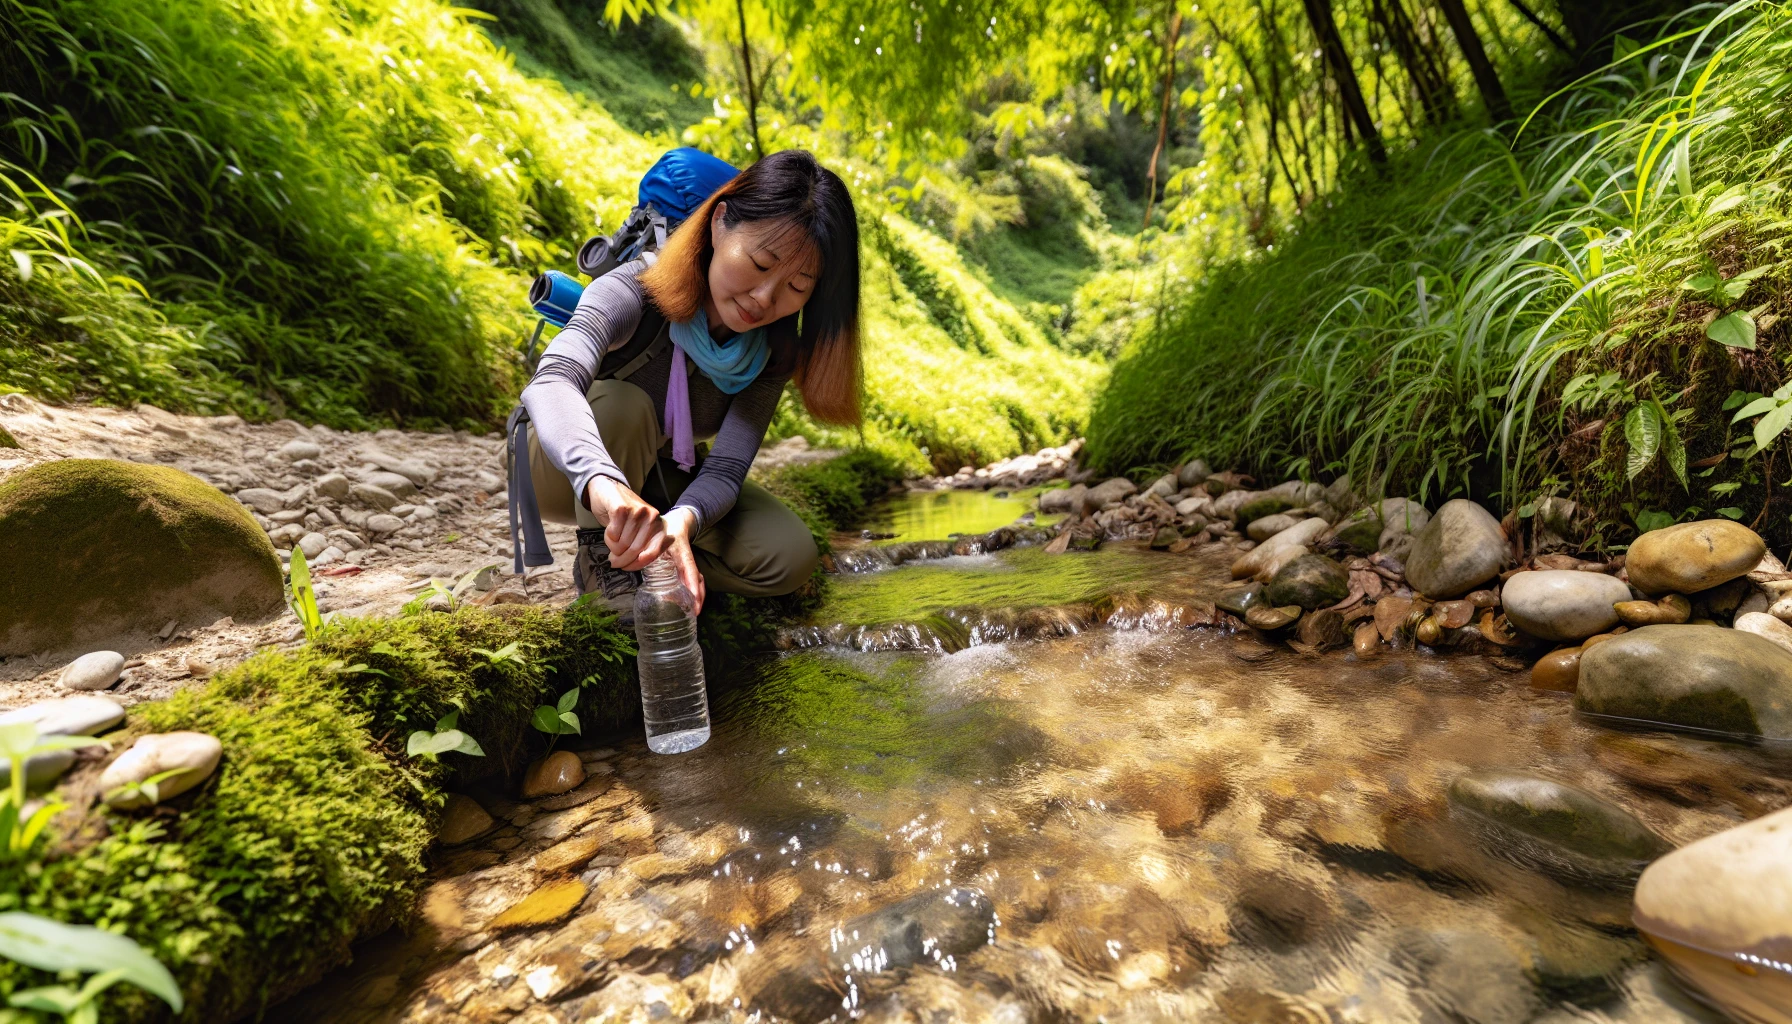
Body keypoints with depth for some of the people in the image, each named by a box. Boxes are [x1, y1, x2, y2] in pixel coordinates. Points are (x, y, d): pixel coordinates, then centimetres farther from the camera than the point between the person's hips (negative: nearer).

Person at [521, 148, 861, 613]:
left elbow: (726, 469, -25)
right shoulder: (636, 291, -29)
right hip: (569, 473, -3)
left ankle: (632, 550, -1)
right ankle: (601, 556, -17)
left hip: (662, 479, 3)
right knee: (622, 402, -37)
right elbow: (552, 380, -49)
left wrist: (683, 519, -48)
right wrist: (602, 480, -69)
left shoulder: (772, 348, -18)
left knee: (790, 557, -19)